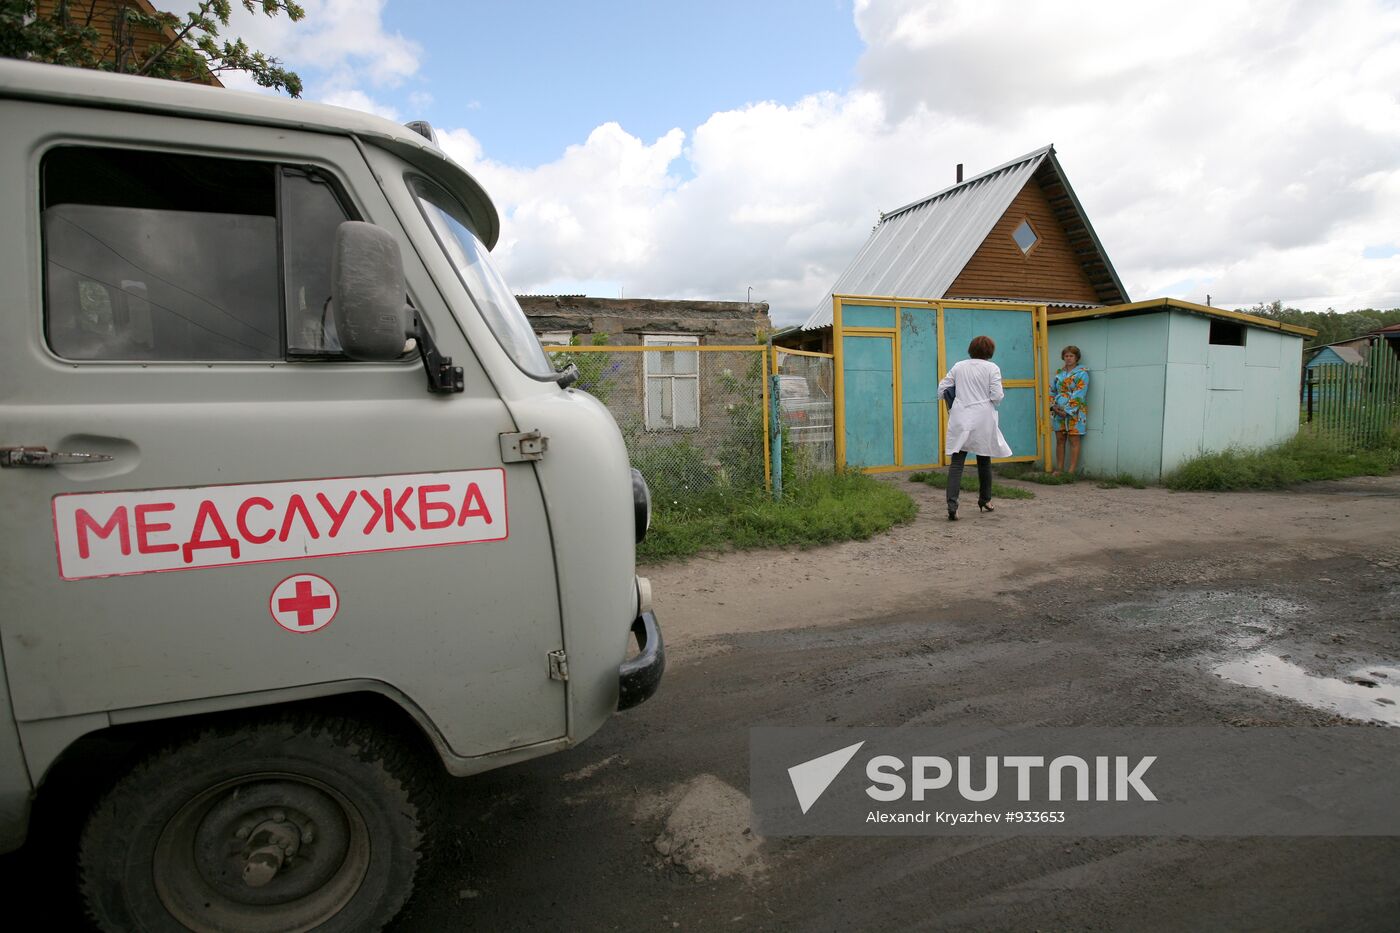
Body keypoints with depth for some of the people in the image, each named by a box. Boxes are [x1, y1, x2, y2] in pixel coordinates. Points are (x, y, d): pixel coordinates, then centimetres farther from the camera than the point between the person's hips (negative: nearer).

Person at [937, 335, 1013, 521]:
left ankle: (952, 505, -19)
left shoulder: (958, 366, 7)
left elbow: (942, 388, 7)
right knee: (984, 460, 17)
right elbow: (997, 396, -8)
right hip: (983, 419, -1)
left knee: (956, 462, -5)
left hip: (960, 418, 1)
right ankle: (985, 500, 32)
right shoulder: (992, 368, -1)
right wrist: (992, 403, 13)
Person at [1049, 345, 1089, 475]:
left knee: (1074, 441, -3)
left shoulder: (1082, 373, -4)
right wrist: (1054, 406, -1)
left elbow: (1079, 395, -12)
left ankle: (1071, 471, -3)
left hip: (1074, 412, -6)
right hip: (1058, 411, 6)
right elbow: (1052, 391, 15)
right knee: (1060, 440, 7)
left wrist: (1067, 410, -16)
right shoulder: (1059, 372, 14)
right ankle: (1059, 468, 13)